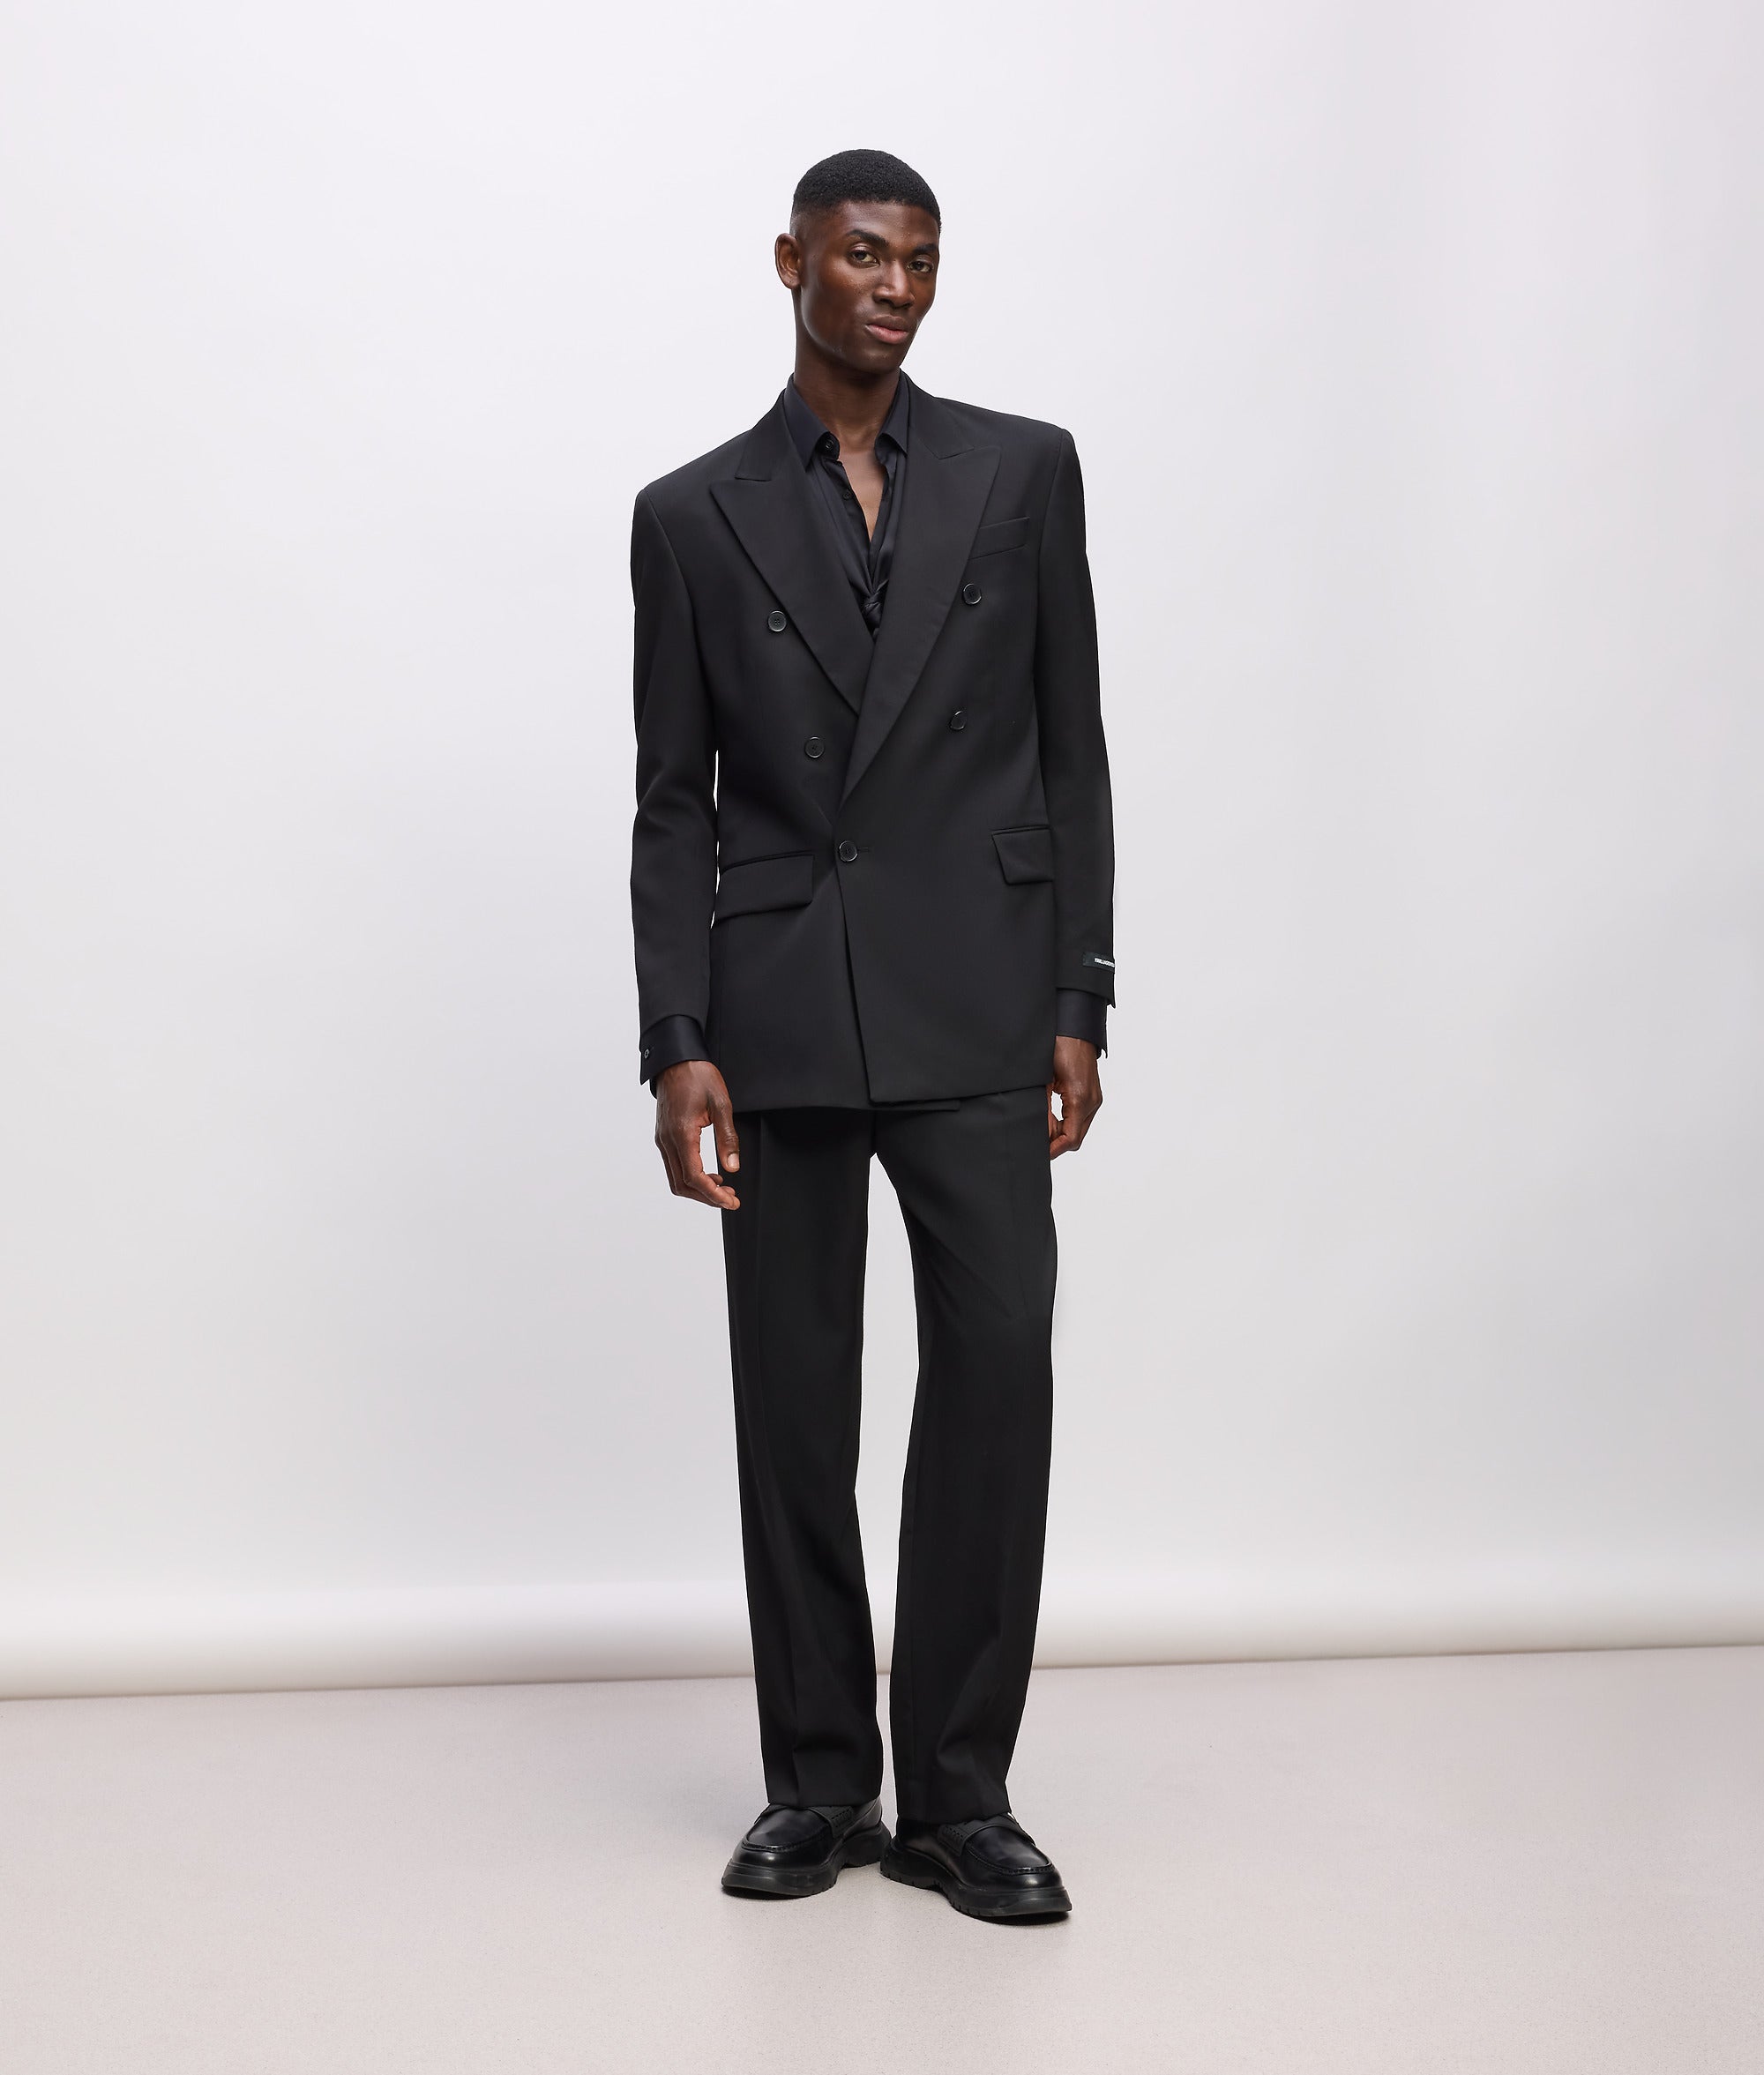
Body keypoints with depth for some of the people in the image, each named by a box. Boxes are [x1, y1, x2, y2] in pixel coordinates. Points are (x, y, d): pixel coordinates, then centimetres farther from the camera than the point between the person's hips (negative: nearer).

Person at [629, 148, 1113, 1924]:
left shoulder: (1024, 473, 8)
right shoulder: (693, 515, 8)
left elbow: (1071, 754, 6)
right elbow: (675, 802, 6)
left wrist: (1077, 1005, -1)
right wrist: (677, 1044, -4)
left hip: (975, 1010, 0)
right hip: (777, 1020, 1)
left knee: (997, 1377, -6)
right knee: (792, 1410, 5)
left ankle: (957, 1793, 8)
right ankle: (818, 1785, 18)